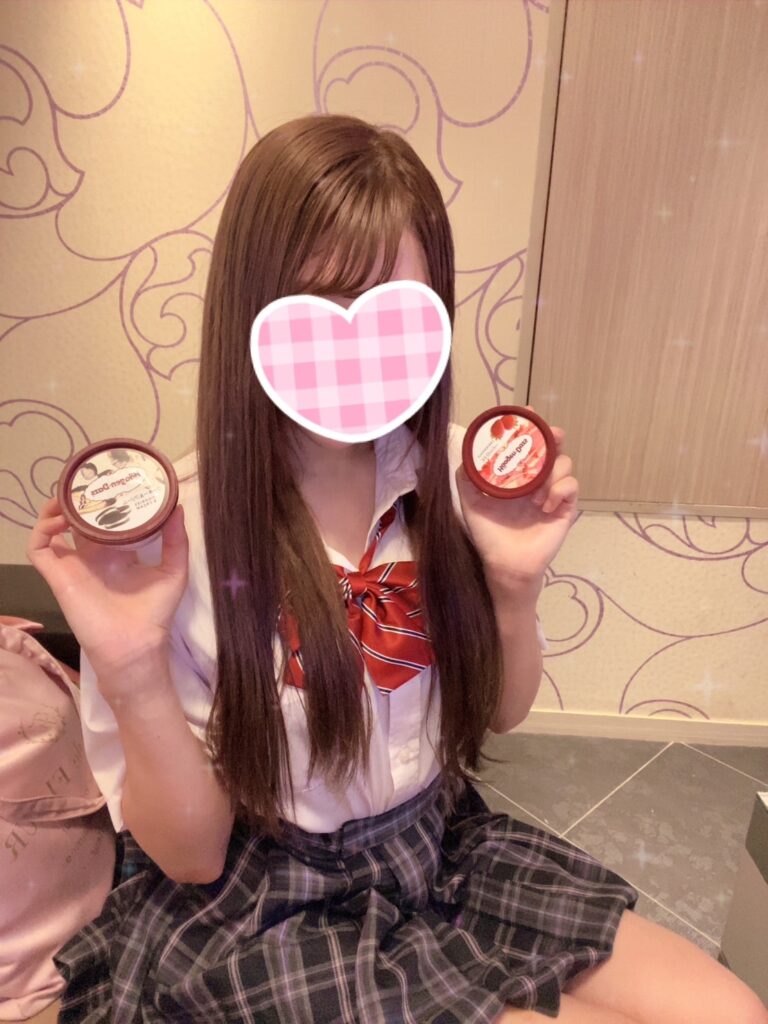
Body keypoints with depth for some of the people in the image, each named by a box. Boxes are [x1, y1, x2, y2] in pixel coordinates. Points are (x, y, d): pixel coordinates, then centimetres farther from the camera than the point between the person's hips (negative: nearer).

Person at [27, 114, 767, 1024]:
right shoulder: (169, 534, -24)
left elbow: (498, 713, 1)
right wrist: (132, 673, -30)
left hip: (440, 842, 4)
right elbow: (190, 859, -13)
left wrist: (514, 582, -17)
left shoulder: (443, 476, -11)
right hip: (253, 910, -3)